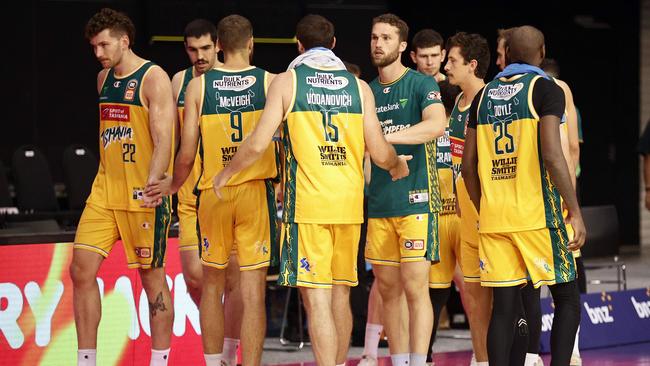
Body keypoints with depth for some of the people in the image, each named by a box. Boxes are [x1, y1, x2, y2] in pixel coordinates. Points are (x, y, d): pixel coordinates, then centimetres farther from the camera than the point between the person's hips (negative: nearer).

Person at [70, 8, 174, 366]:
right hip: (105, 189, 7)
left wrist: (150, 188, -25)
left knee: (151, 276, 1)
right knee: (81, 270, -2)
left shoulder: (154, 78, -8)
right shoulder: (103, 79, 14)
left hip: (143, 193, -7)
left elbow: (163, 141, -15)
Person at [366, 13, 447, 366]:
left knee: (415, 288, -8)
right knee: (388, 290, 7)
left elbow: (437, 124, -23)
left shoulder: (421, 84, -3)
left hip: (415, 200, -6)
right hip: (378, 204, 6)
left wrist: (383, 137, -29)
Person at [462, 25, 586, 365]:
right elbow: (552, 155, -16)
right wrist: (575, 213, -12)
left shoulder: (484, 96, 12)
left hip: (494, 218, 5)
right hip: (538, 215, -5)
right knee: (567, 299, 7)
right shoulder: (546, 89, -4)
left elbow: (468, 166, 12)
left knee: (504, 306, 5)